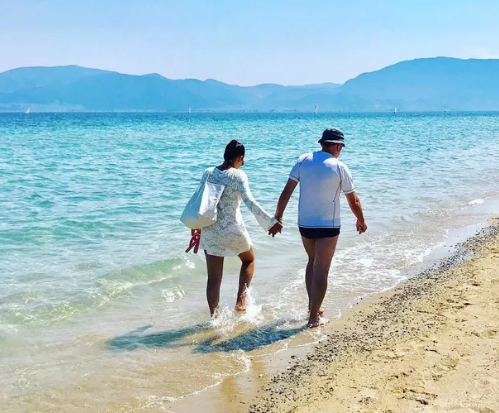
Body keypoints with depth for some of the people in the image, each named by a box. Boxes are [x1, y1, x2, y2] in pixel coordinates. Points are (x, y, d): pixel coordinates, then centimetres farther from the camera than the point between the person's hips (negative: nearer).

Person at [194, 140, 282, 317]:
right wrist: (271, 222, -21)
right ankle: (240, 301, 14)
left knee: (214, 279, 9)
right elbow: (250, 202, -22)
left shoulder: (208, 173, 3)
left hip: (210, 230, 3)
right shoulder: (238, 175, -11)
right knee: (249, 259, 25)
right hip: (233, 229, -3)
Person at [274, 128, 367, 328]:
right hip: (328, 226, -4)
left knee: (313, 262, 24)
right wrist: (361, 221, 16)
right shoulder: (339, 167, -8)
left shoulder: (303, 160, -1)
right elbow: (353, 201, -1)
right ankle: (314, 317, 5)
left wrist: (278, 217, 5)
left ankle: (312, 305, 27)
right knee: (321, 271, 2)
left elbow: (287, 191, -3)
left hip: (304, 224, 4)